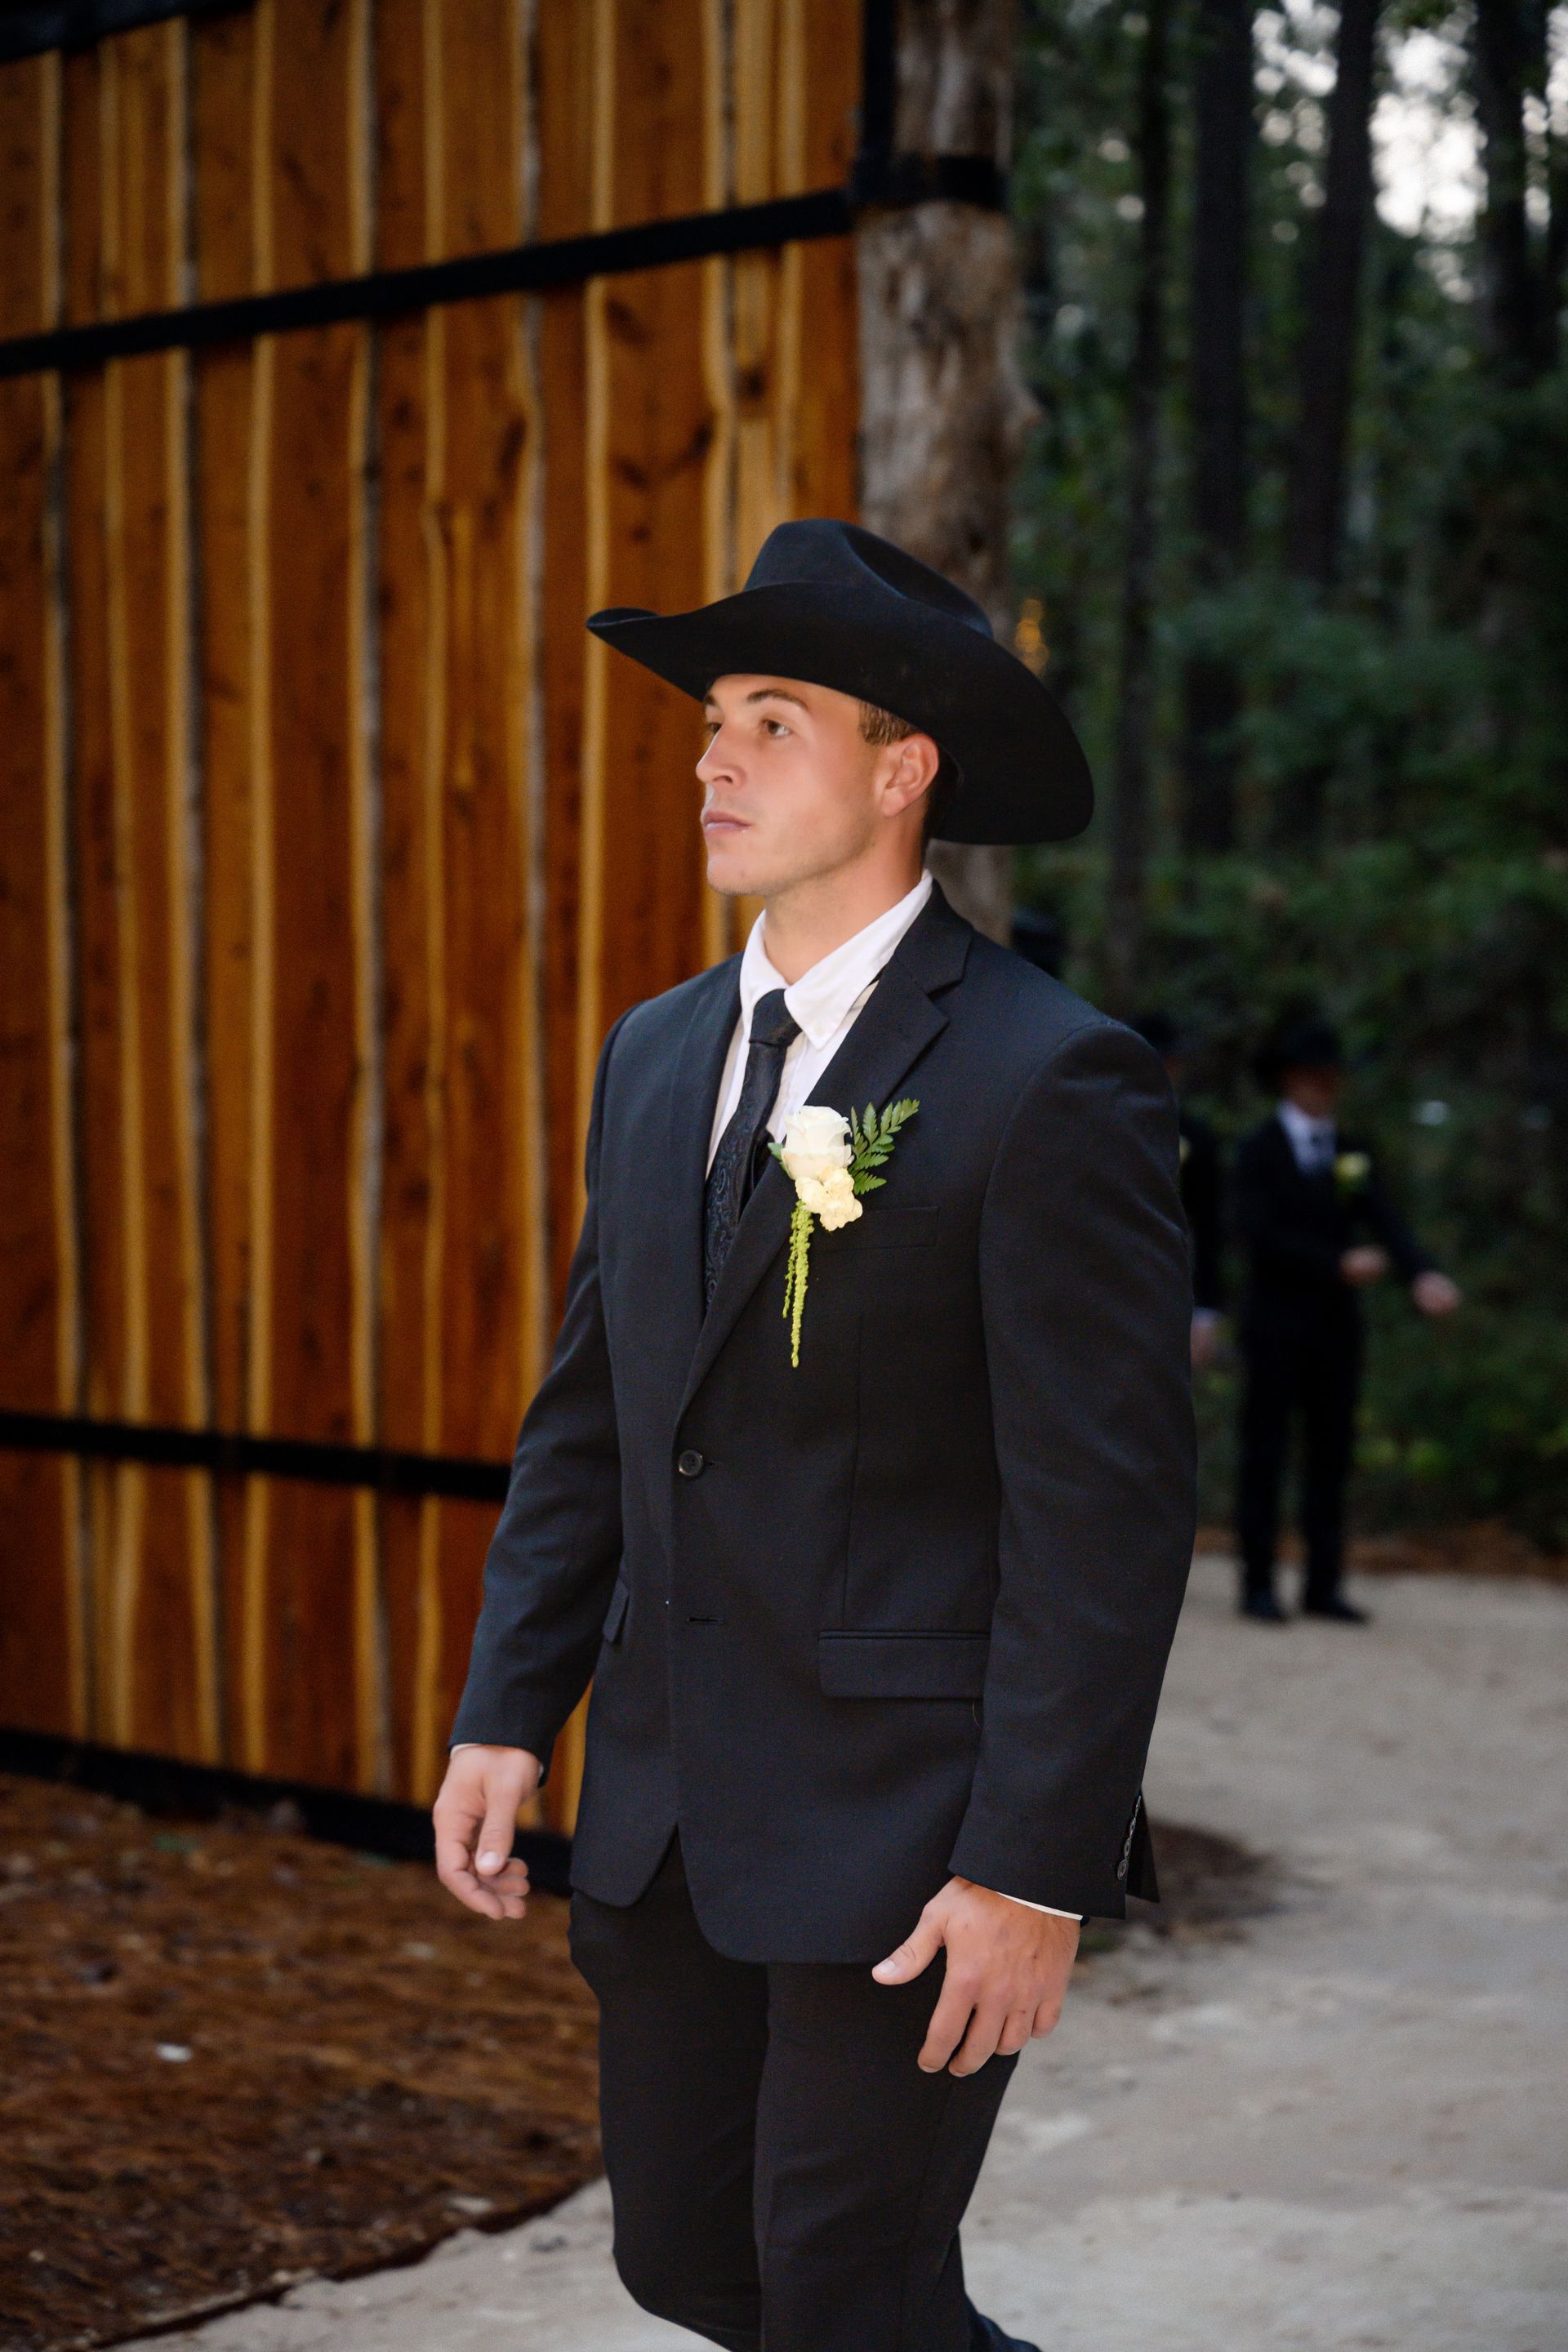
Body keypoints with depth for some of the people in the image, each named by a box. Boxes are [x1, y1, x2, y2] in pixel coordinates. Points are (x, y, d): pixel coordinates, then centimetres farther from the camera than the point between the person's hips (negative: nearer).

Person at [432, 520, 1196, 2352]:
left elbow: (1107, 1507, -16)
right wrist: (507, 1715, 6)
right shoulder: (658, 1055, 10)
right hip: (668, 1800, 7)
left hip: (911, 1820, -7)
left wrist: (1037, 1867, -18)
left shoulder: (1048, 1080, -13)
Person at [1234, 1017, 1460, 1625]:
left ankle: (1323, 1586, 10)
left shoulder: (1350, 1153, 11)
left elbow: (1385, 1223, -2)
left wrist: (1423, 1275, -20)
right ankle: (1257, 1585, 2)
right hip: (1276, 1324, -5)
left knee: (1332, 1455, 6)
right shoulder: (1259, 1151, -4)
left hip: (1336, 1328, 5)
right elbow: (1260, 1234, -16)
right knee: (1265, 1454, -2)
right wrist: (1339, 1264, -23)